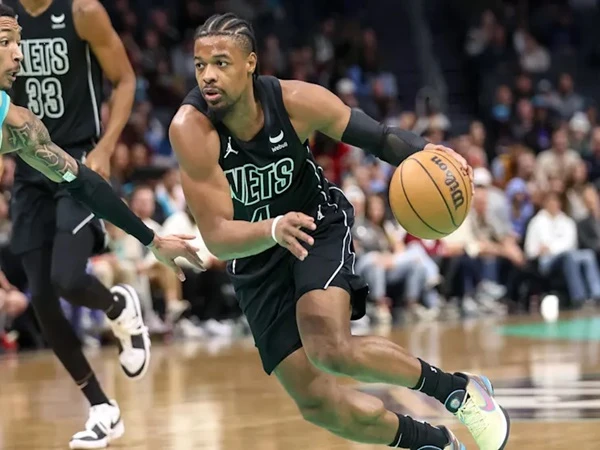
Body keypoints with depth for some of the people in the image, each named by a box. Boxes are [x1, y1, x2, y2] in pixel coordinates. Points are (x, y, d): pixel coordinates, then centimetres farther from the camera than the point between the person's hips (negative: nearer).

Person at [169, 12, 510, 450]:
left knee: (332, 350, -29)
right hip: (253, 250, 1)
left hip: (318, 224, -1)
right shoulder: (191, 128, -28)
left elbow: (378, 136, -8)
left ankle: (459, 390, -7)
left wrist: (423, 151, -30)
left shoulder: (295, 101, -23)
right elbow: (216, 237, -31)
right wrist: (274, 230, -51)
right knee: (317, 403, -2)